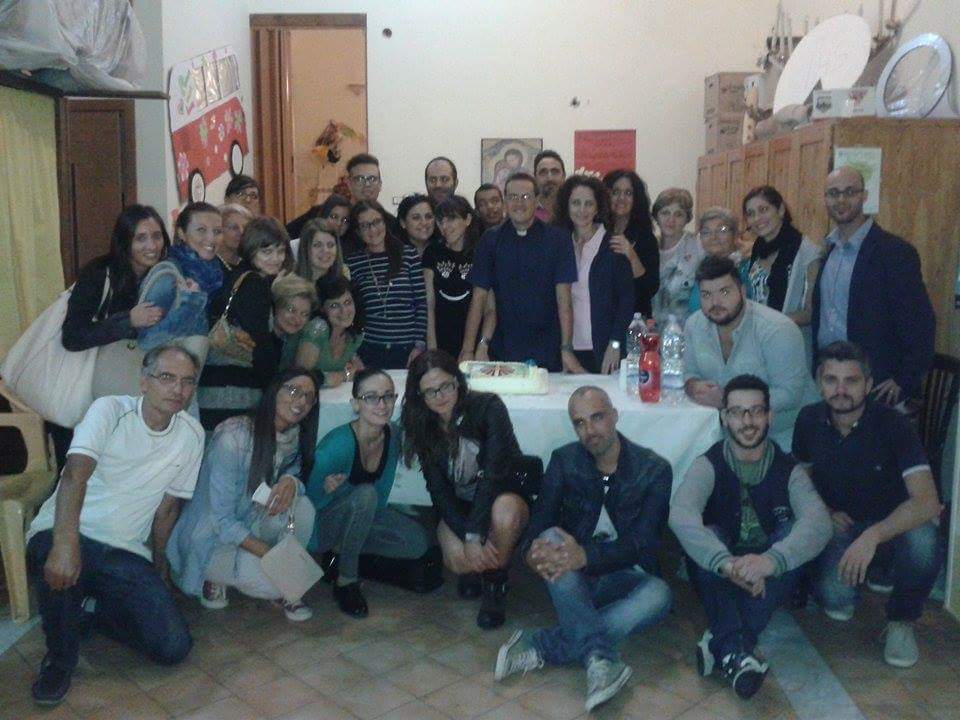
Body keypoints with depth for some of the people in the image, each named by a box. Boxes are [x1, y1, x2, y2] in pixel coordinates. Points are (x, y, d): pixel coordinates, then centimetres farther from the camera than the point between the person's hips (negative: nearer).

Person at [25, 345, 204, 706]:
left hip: (127, 553, 3)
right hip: (69, 533, -3)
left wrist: (157, 563, 13)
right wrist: (65, 544, -41)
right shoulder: (110, 410, -11)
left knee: (173, 646, -12)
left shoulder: (191, 435, 1)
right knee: (53, 559, -39)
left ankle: (87, 610, 13)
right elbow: (75, 473, -26)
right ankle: (60, 658, -10)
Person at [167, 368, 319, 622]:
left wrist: (290, 481, -23)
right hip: (211, 539, -6)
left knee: (301, 508, -22)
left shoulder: (294, 436, -7)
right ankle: (215, 577, 3)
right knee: (274, 581, -28)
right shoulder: (233, 437, -27)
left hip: (249, 526, 6)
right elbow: (221, 520, -25)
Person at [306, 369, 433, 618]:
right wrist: (329, 490, -40)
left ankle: (341, 550, 6)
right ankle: (346, 581, -17)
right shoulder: (338, 444, -30)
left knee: (418, 541, -11)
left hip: (357, 516, 6)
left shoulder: (392, 436, -10)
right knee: (365, 494, -34)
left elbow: (381, 500, 3)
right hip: (319, 525, -6)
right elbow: (311, 504, -22)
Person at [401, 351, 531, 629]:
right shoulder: (422, 426, -6)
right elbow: (439, 490, -9)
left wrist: (475, 534, -30)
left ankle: (494, 585, -9)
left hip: (503, 495, -2)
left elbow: (494, 473, -24)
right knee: (457, 558, -30)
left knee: (504, 512, -38)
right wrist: (467, 537, -24)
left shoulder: (488, 407, -18)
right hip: (457, 509, 2)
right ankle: (473, 571, 10)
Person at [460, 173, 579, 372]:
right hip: (503, 348, 1)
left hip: (547, 352, -1)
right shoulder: (491, 240, 4)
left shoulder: (557, 239, 0)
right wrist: (467, 351, -4)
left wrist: (567, 349, -11)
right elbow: (479, 297, 2)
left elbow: (563, 298, -4)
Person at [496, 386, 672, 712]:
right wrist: (533, 551, -33)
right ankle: (600, 658, -41)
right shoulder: (564, 461, 0)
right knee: (551, 537, -29)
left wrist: (585, 556, -35)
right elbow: (539, 524, -8)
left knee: (658, 593, -33)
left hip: (622, 578, -1)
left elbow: (640, 544, -17)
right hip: (572, 579, 1)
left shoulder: (654, 469, -7)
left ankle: (538, 647, -35)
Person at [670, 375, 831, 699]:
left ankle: (720, 642, -32)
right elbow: (681, 515, -31)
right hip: (719, 578, -1)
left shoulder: (788, 469, -6)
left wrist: (770, 560, -46)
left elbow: (818, 522, -26)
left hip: (772, 581, 1)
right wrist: (727, 563, -50)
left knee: (793, 533, -27)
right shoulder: (709, 465, -10)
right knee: (705, 536, -30)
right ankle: (735, 649, -39)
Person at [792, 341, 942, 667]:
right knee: (836, 601, -25)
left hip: (891, 524, -2)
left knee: (923, 542, -37)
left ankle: (902, 620, -5)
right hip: (838, 524, 2)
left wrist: (872, 536, -41)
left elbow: (928, 502, -29)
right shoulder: (809, 419, -7)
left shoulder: (893, 424, -19)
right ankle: (872, 569, 15)